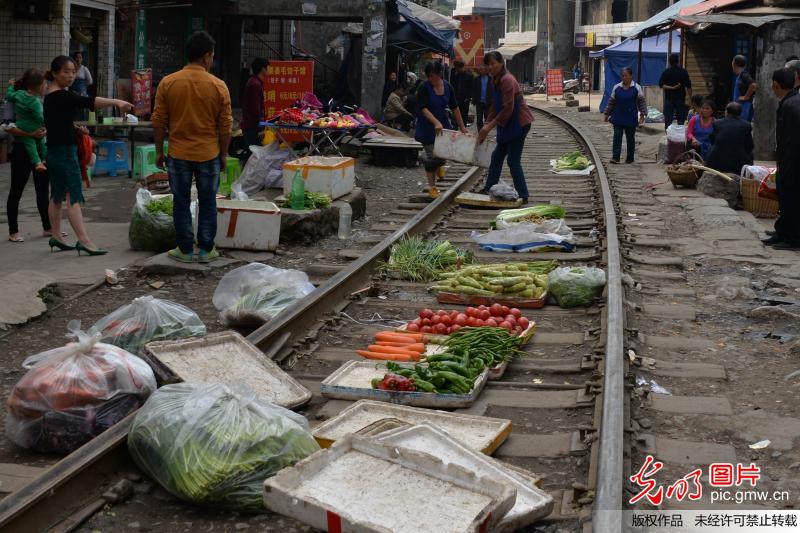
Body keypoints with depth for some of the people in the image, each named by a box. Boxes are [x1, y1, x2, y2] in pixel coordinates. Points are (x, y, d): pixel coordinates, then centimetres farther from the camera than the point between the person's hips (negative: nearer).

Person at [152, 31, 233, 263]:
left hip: (178, 154, 1)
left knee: (181, 203, 9)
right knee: (207, 203, 10)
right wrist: (223, 154, 9)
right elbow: (225, 126, -3)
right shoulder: (218, 86, -6)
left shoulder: (167, 83, -4)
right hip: (208, 154, 0)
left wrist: (159, 151, 9)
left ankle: (185, 250, 13)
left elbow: (158, 121, -1)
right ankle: (206, 250, 14)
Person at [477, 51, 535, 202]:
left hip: (519, 123, -10)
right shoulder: (495, 81, 9)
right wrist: (486, 125, 5)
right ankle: (488, 189, 26)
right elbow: (494, 106, 14)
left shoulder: (507, 80, -20)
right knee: (497, 156, 15)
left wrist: (490, 126, -22)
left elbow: (508, 109, -25)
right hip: (508, 125, 10)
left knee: (513, 160, -8)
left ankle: (523, 196, -2)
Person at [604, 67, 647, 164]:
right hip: (618, 118, 1)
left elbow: (642, 101, -1)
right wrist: (607, 114, 11)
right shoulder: (616, 87, 5)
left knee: (630, 138, 7)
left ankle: (630, 158, 17)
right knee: (617, 137, -6)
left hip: (631, 119, -1)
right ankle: (615, 157, -8)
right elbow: (611, 102, 11)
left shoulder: (636, 88, -2)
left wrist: (643, 114, -8)